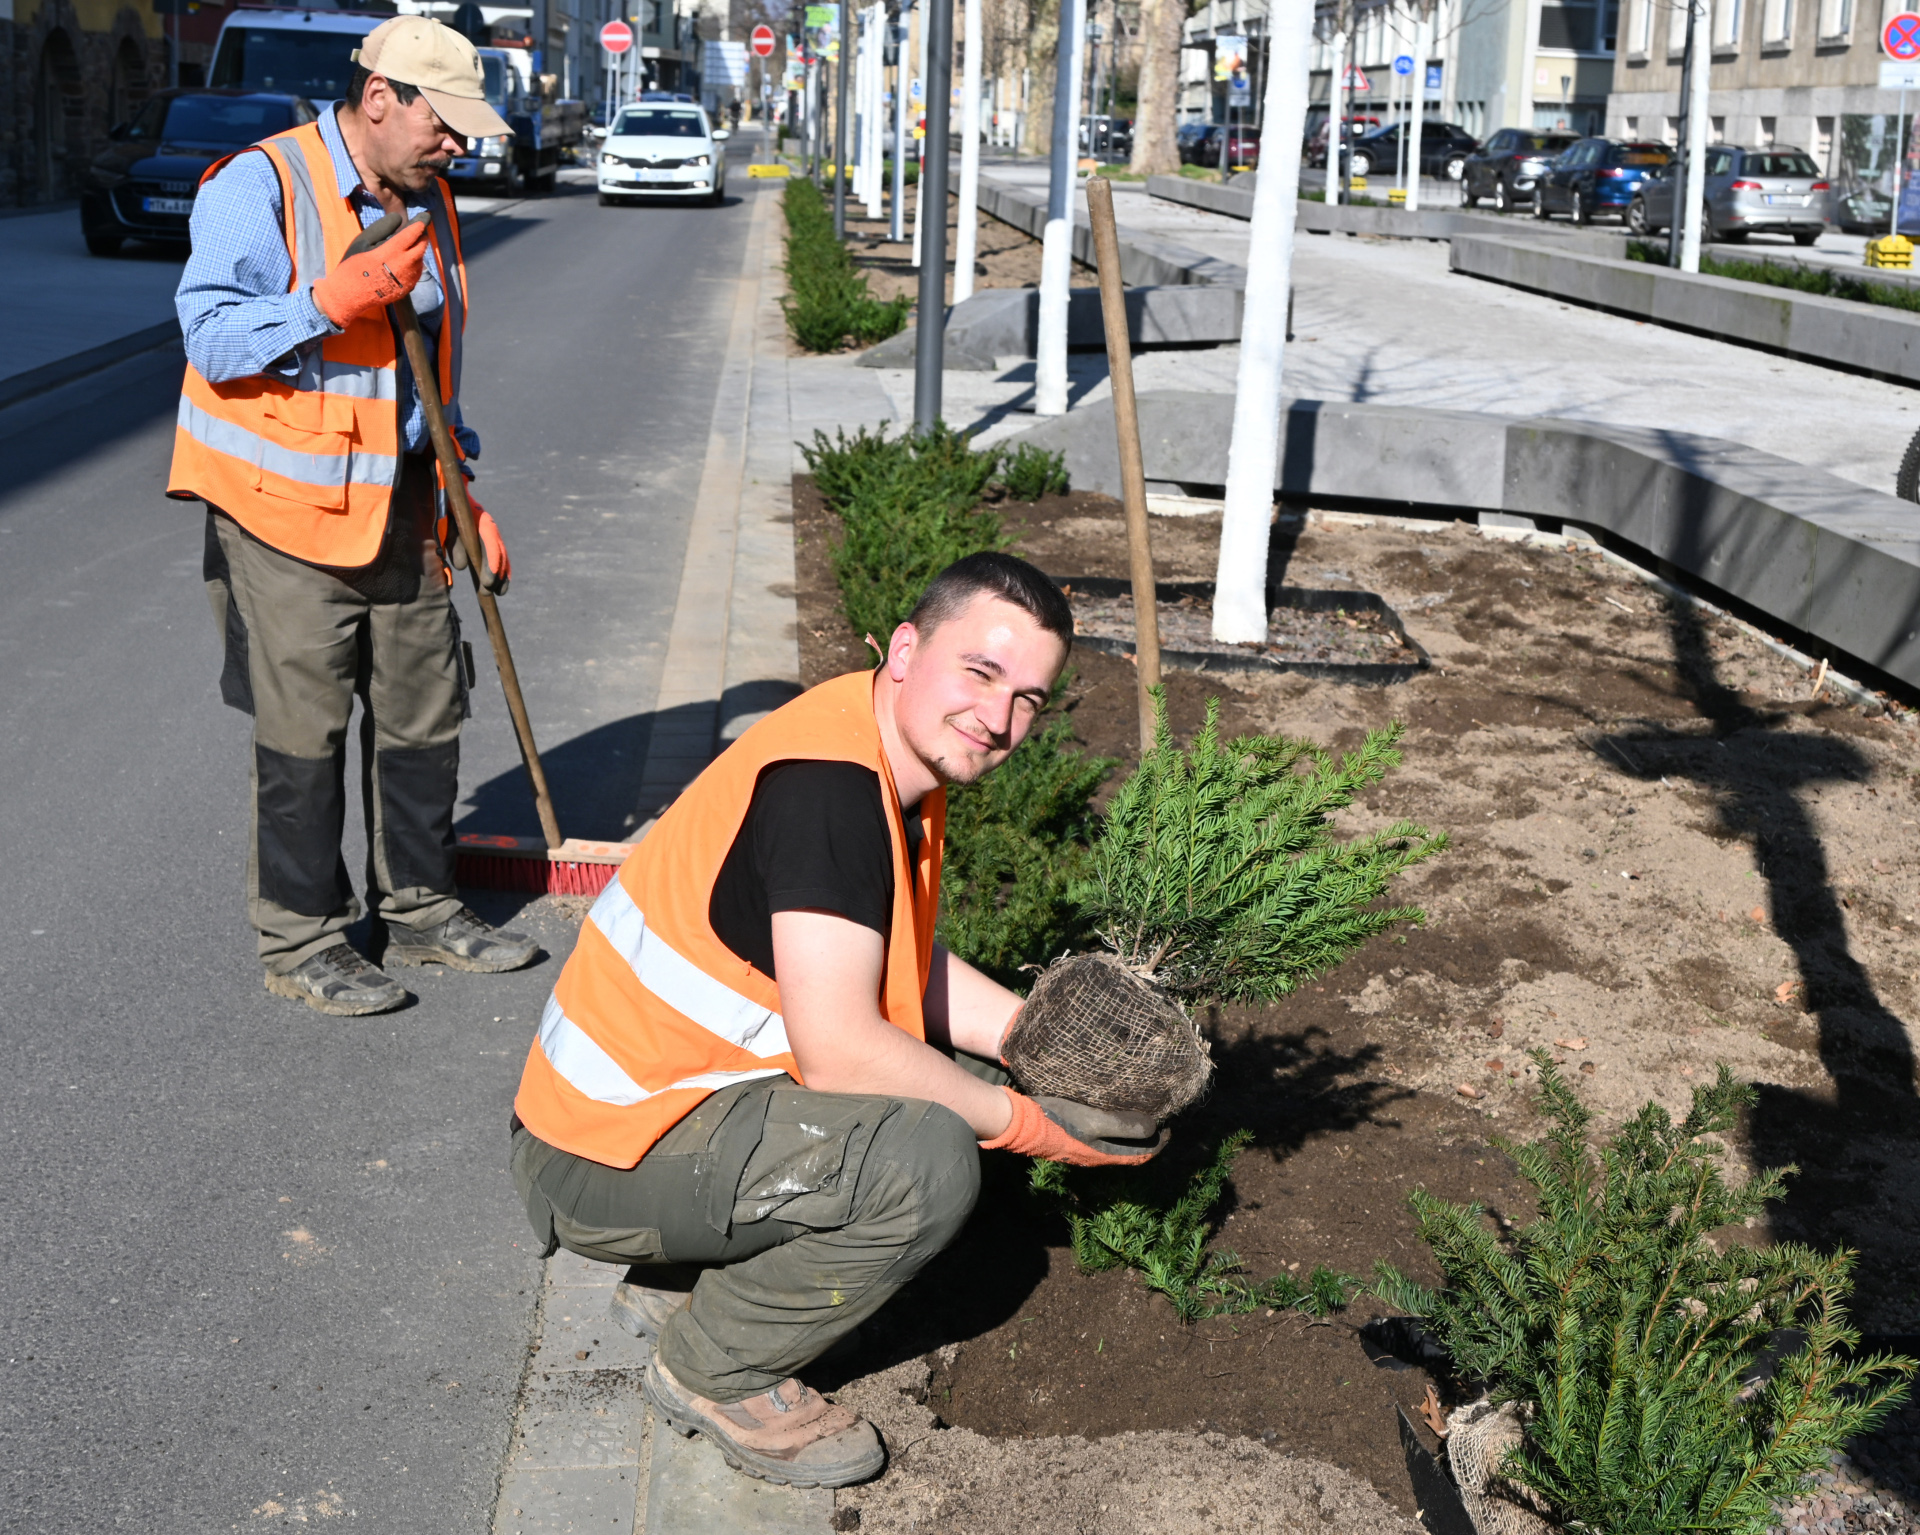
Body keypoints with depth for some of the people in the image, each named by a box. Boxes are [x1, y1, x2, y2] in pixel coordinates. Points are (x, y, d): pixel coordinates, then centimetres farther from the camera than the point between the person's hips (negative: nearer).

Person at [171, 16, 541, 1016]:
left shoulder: (427, 203, 14)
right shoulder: (258, 186, -9)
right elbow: (212, 335, -17)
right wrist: (334, 301, -28)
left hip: (402, 511, 7)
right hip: (287, 516, -7)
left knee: (424, 714, 10)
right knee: (303, 734, -2)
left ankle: (418, 910, 26)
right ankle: (300, 941, 12)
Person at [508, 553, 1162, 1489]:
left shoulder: (905, 762, 5)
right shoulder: (825, 780, -25)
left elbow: (909, 969, 17)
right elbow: (838, 1050, -28)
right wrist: (1024, 1122, -16)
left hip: (680, 1081, 10)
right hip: (604, 1159, -10)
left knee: (955, 1073, 15)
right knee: (932, 1157, -24)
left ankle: (675, 1285, 16)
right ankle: (713, 1373, -1)